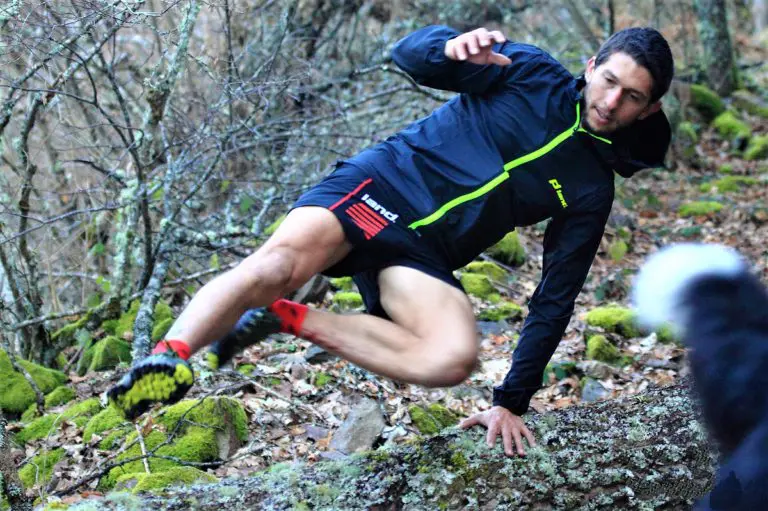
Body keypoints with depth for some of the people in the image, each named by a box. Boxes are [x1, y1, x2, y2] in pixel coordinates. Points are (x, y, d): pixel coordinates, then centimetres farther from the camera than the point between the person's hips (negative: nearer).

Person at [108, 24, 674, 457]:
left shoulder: (591, 192, 10)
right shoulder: (532, 73, 5)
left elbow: (554, 301, 10)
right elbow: (410, 54, 1)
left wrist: (512, 402, 4)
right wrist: (452, 47, -25)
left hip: (424, 256, 3)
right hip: (382, 185, -2)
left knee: (454, 358, -28)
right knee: (280, 261, -33)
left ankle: (288, 318, -16)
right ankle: (165, 362, -39)